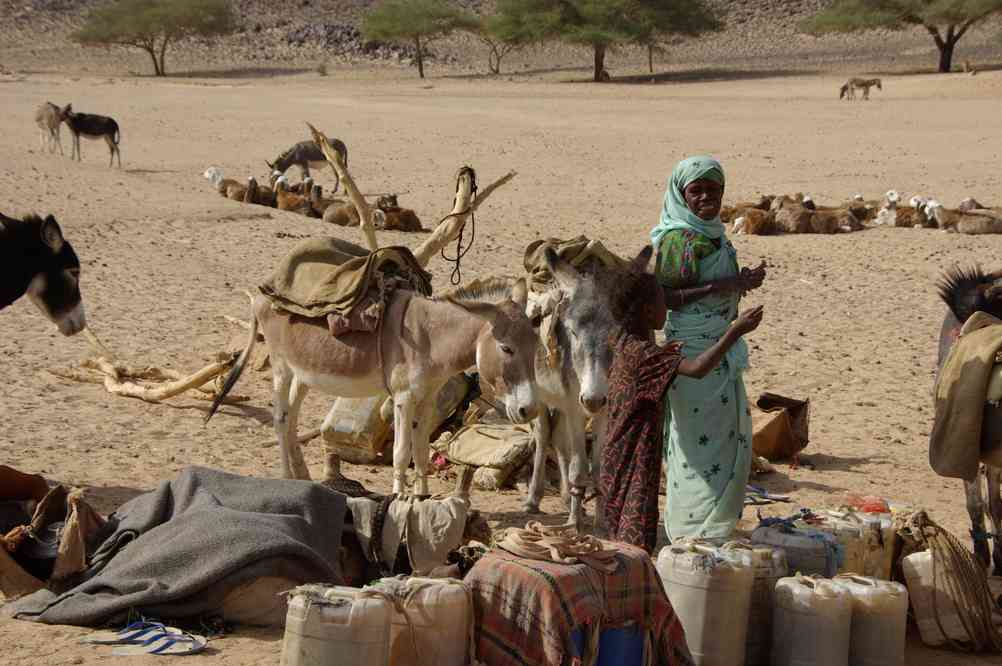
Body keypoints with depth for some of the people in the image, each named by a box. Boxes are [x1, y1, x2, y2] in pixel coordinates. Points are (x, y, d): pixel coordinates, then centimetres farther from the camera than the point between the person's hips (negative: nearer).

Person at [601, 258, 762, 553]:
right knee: (637, 539, -6)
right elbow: (697, 368, -36)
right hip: (636, 459, -10)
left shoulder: (622, 342, 6)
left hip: (617, 454, 10)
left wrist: (661, 352, 18)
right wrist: (736, 331, -33)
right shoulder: (642, 352, -24)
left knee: (622, 531, 18)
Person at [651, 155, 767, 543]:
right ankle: (696, 532, 4)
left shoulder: (713, 235, 12)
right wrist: (715, 288, -25)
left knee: (732, 440, 16)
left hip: (721, 348, 10)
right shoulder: (677, 238, -16)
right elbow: (658, 295, -22)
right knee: (703, 441, -5)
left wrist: (741, 282, 6)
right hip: (694, 353, -10)